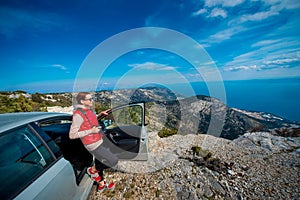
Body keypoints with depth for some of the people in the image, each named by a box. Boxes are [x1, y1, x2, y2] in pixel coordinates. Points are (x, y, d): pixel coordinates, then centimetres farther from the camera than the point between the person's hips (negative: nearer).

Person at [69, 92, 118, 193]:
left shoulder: (89, 110, 3)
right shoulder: (78, 115, -21)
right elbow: (72, 135, -20)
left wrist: (100, 114, 10)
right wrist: (91, 131, -22)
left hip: (98, 142, 8)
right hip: (93, 146, -8)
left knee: (99, 163, 23)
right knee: (113, 161, -5)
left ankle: (101, 185, 46)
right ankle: (92, 170, 19)